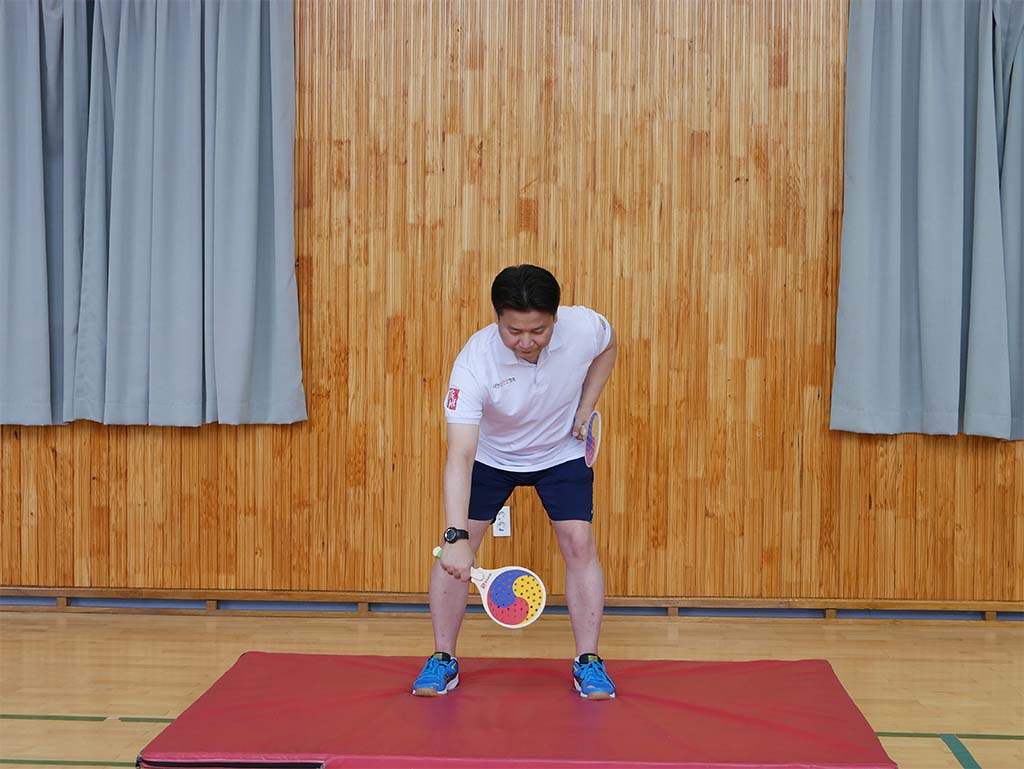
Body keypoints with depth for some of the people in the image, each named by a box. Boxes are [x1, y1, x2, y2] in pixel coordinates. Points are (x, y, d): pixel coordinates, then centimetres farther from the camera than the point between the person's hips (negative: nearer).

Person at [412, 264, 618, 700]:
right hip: (491, 456, -1)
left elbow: (608, 346, 0)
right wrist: (456, 537, -53)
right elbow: (460, 456, -43)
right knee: (454, 552, -8)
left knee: (579, 545, -10)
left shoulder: (585, 328, -29)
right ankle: (443, 660, 10)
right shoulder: (474, 362, -37)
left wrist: (585, 409, -10)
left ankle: (588, 662, 4)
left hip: (562, 452, 1)